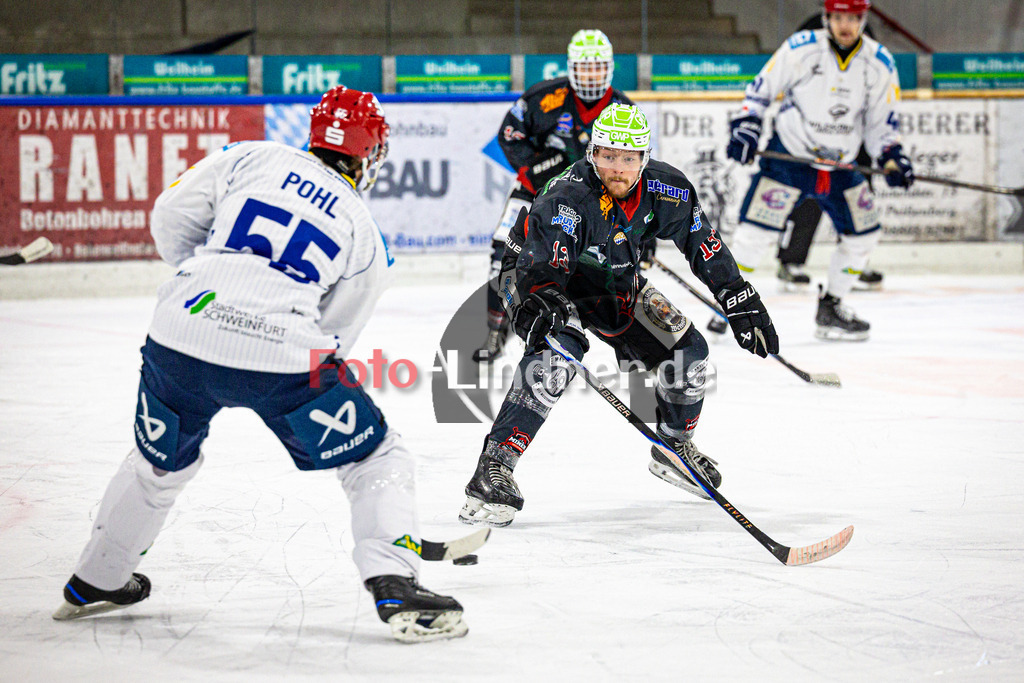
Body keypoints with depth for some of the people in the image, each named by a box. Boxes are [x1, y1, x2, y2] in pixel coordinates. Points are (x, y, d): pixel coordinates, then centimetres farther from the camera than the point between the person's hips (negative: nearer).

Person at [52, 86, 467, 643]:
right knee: (377, 461, 12)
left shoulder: (251, 158, 17)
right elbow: (334, 333, 17)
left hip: (182, 331, 3)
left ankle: (94, 583, 43)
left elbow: (171, 215, 12)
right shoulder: (366, 238, 16)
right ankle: (396, 590, -6)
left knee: (159, 462, 28)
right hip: (279, 349, -3)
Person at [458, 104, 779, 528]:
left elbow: (704, 246, -5)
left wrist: (742, 302, -8)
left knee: (687, 351, 1)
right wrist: (549, 313, -61)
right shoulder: (568, 199, -36)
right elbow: (539, 272, -42)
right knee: (556, 352, -35)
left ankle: (673, 450, 30)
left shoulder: (664, 190, -18)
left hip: (614, 280, 6)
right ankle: (494, 467, -35)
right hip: (533, 275, -6)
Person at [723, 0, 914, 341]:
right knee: (756, 229, -14)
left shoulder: (880, 64, -4)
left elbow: (881, 121, 5)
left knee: (863, 233, 4)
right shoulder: (801, 48, -14)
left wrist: (891, 157, -10)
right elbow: (762, 87, -3)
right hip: (788, 155, -4)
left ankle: (830, 308, 20)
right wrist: (746, 125, -15)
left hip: (841, 164, 4)